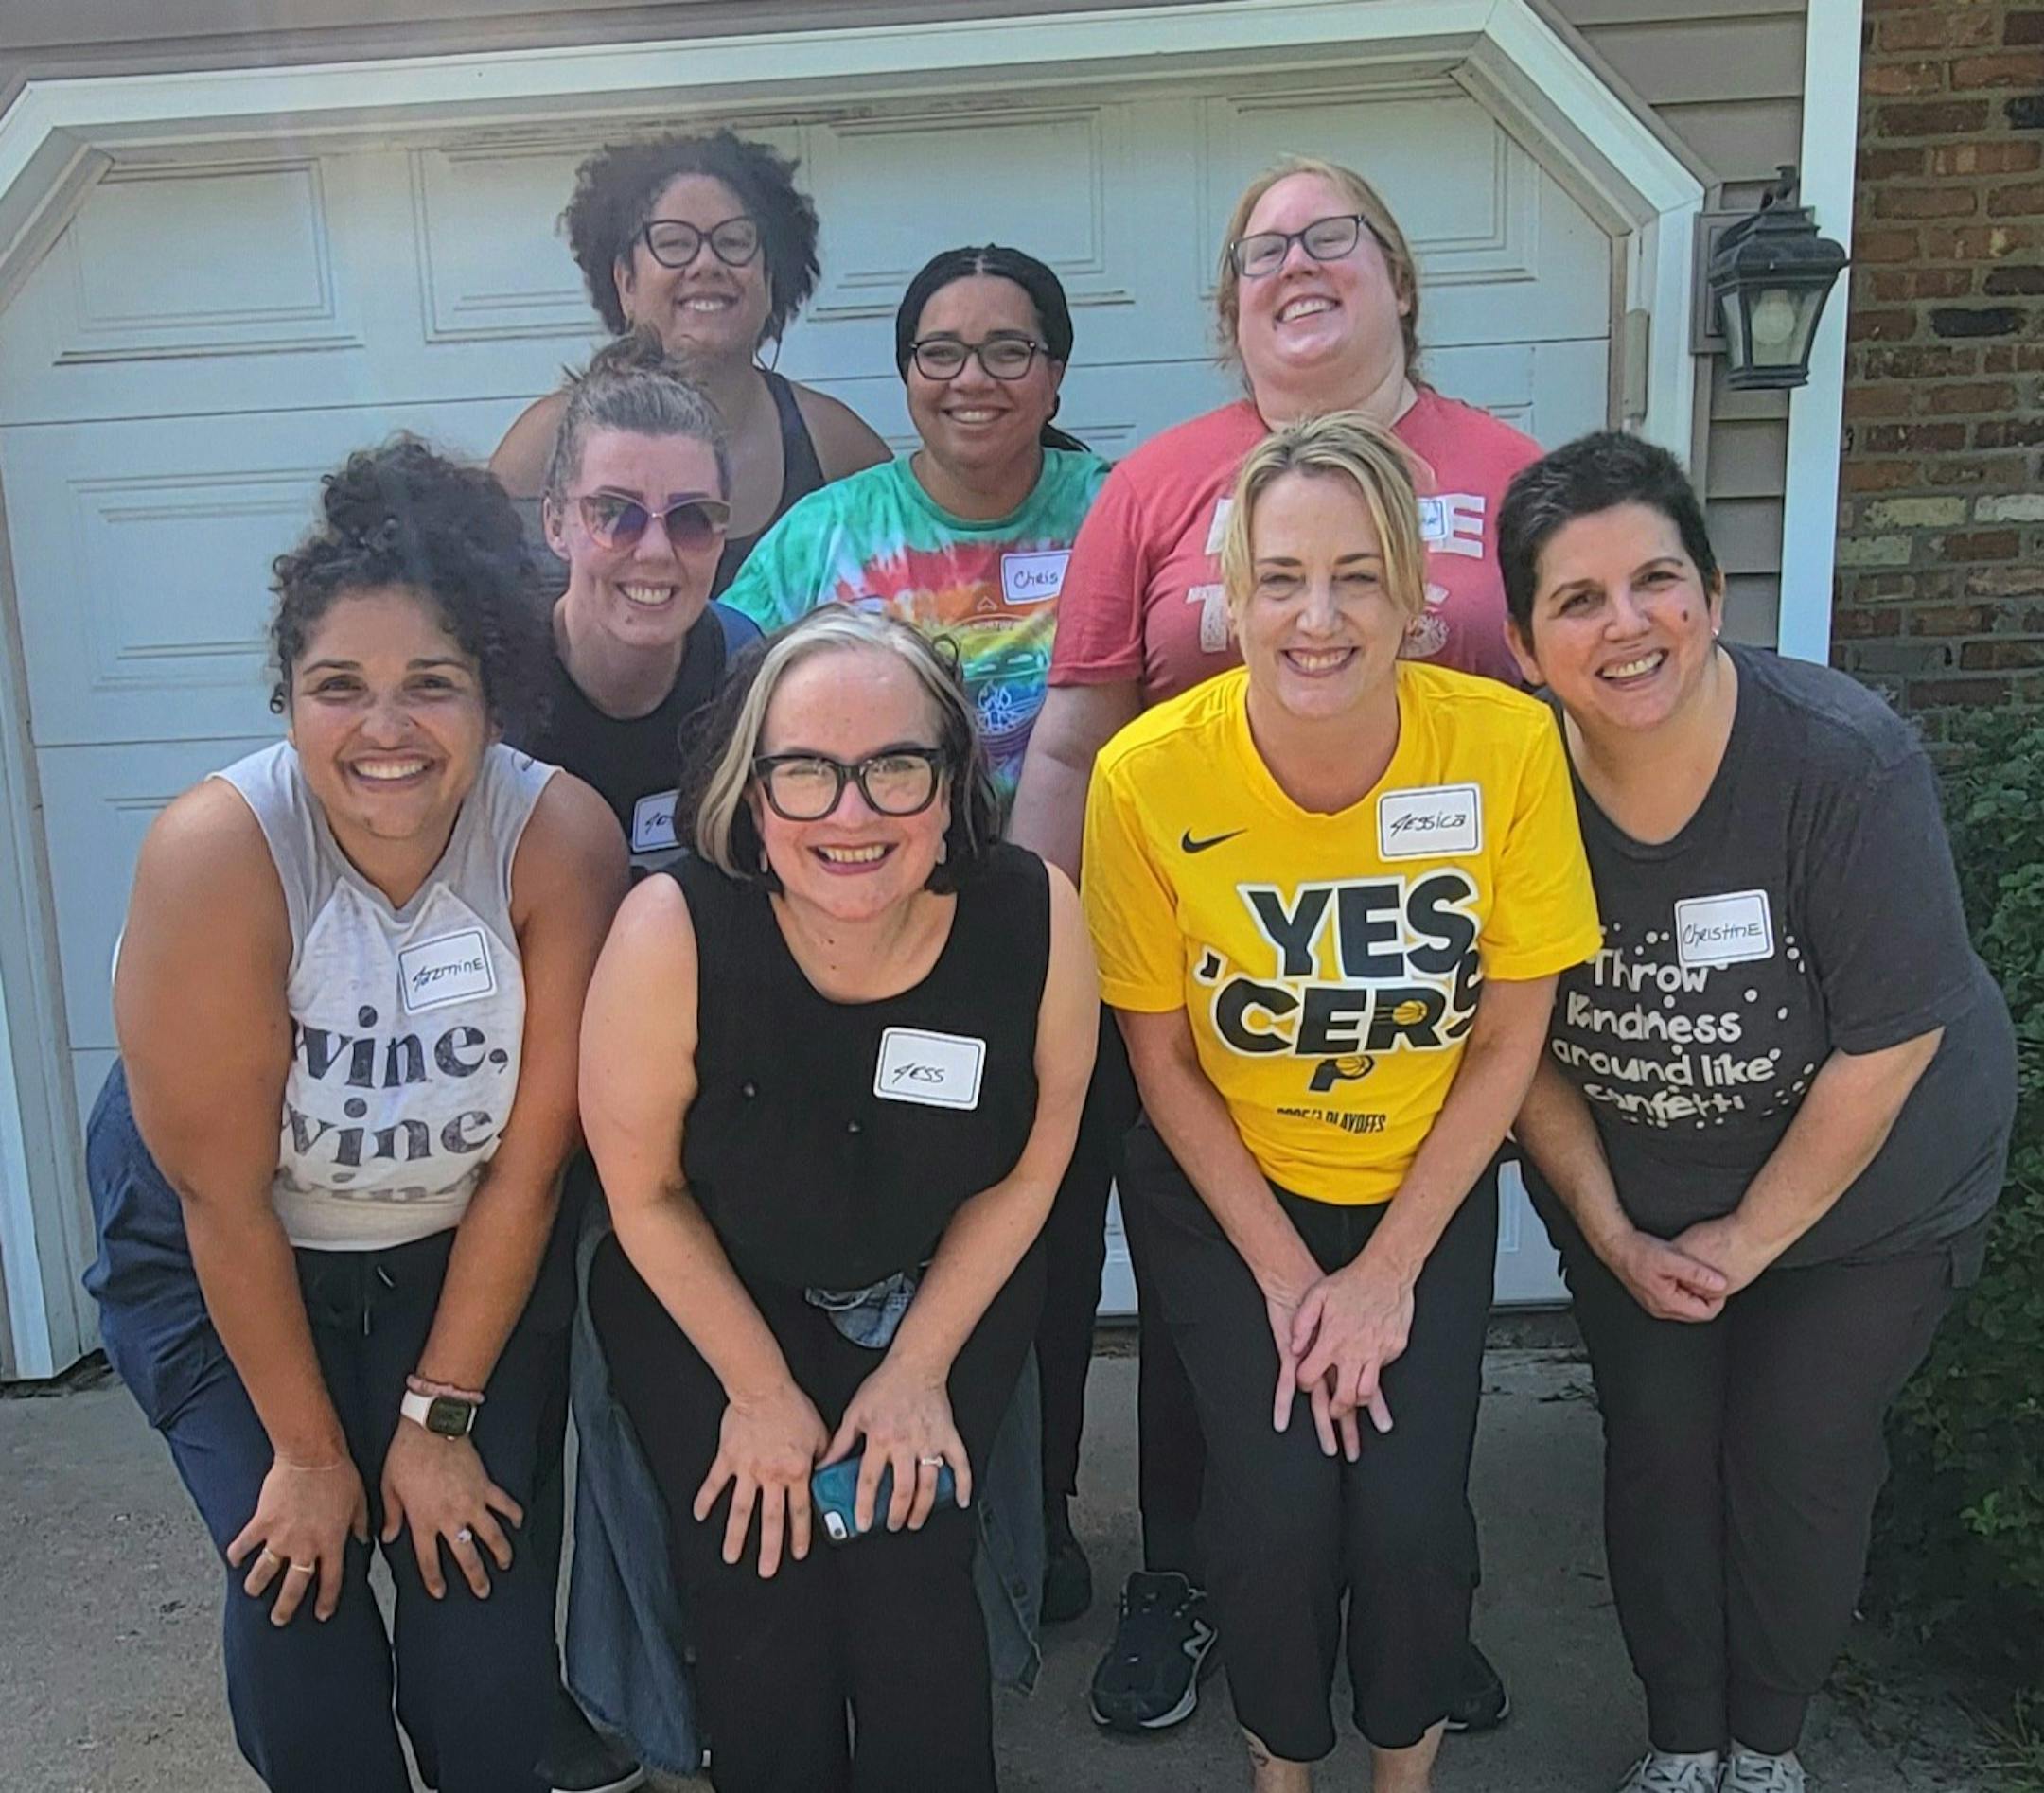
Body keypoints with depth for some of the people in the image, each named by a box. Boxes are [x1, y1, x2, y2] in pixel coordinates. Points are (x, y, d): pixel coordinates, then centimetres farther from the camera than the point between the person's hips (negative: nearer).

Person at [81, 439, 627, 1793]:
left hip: (461, 1245, 1)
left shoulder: (562, 840, -25)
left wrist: (440, 1415, -9)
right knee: (295, 1584, -6)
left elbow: (527, 1162, -16)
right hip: (216, 1257, -1)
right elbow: (224, 1192, -20)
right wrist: (307, 1446, -10)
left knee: (480, 1577, -4)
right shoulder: (217, 851, -29)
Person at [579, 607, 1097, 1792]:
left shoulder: (1037, 920, -25)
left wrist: (920, 1369, -4)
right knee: (763, 1608, -7)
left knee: (908, 1585, -9)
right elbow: (646, 1192, -13)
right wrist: (760, 1393, -6)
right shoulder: (674, 932, -30)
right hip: (709, 1300, 0)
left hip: (946, 1290, 1)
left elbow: (1028, 1170, -7)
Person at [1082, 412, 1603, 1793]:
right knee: (1277, 1499, -13)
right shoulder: (1150, 775, -21)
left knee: (1413, 1510, -11)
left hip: (1428, 1188, 1)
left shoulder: (1507, 745, -19)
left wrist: (1388, 1274, -9)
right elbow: (1162, 1056, -8)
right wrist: (1286, 1278, -9)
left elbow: (1511, 1036, -8)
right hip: (1224, 1189, 0)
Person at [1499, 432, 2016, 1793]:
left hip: (1861, 1189, -2)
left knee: (1800, 1464, 7)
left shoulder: (1848, 757, -28)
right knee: (1659, 1450, 10)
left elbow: (1888, 1041, -21)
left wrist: (1750, 1238, -14)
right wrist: (1610, 1231, -6)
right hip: (1630, 1196, 2)